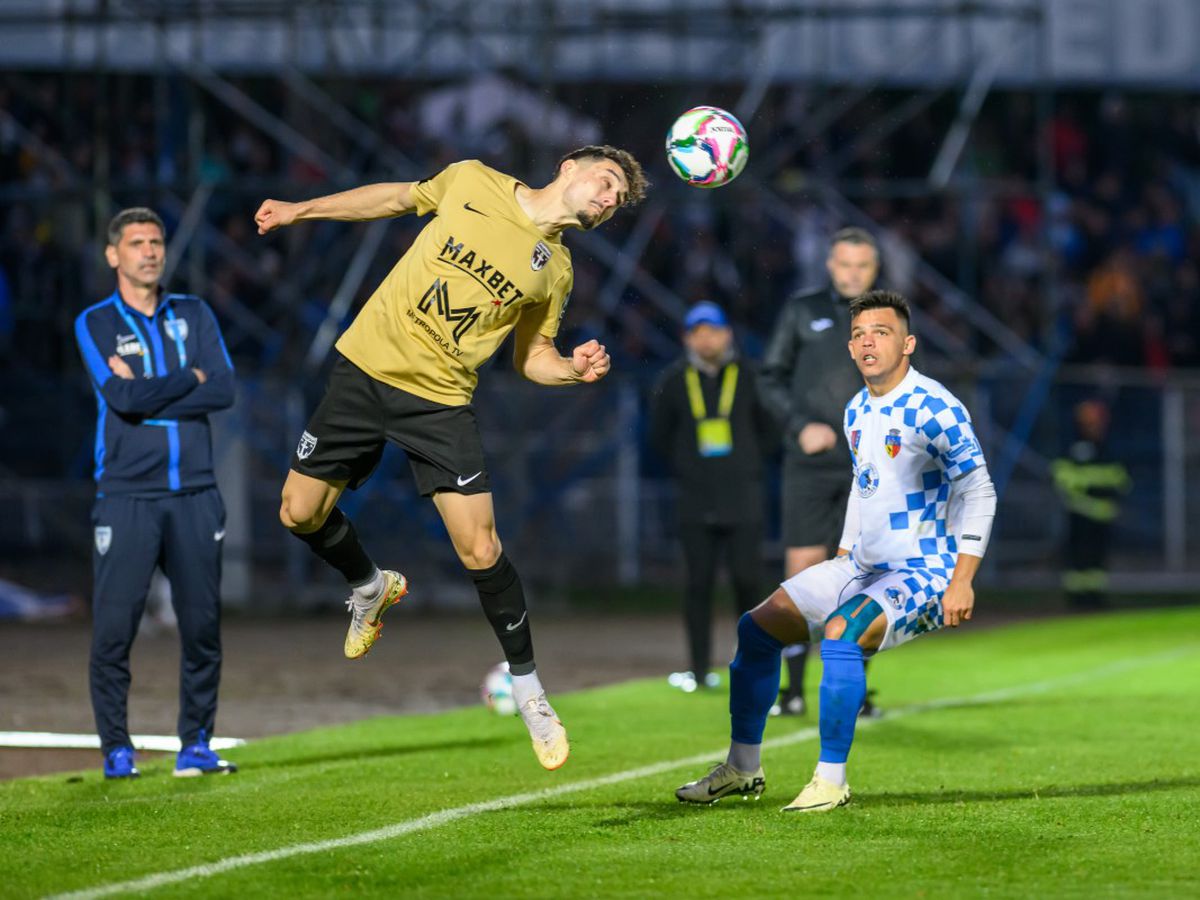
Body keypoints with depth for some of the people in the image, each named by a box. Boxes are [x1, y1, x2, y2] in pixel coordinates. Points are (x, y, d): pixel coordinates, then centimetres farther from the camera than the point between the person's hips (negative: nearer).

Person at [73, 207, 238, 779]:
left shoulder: (194, 315, 13)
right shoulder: (95, 324, 3)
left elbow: (224, 390, -2)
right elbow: (125, 399, -12)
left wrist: (148, 394, -8)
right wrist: (190, 378, -3)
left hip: (194, 492, 3)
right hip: (126, 495, -3)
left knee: (202, 626, 2)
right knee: (113, 630, -6)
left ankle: (195, 746, 11)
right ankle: (116, 750, 4)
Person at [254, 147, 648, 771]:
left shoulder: (554, 271, 1)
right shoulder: (473, 182, -2)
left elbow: (532, 357, 9)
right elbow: (400, 199, 14)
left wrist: (576, 370, -13)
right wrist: (300, 210, 17)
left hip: (440, 399, -1)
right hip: (365, 367, 1)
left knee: (480, 552, -12)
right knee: (300, 513, 2)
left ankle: (527, 686, 6)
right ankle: (370, 588, 34)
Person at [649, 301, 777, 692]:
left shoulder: (747, 377, 0)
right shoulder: (673, 381, 2)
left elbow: (768, 428, 12)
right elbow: (660, 436, 14)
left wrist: (748, 464, 7)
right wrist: (685, 468, 8)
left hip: (743, 498, -1)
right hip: (696, 500, 1)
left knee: (747, 579, -4)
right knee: (698, 582, -1)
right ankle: (699, 669, 5)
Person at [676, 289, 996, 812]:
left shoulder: (934, 410, -16)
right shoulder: (857, 411, 9)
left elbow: (978, 491, -17)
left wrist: (961, 581, -23)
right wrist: (842, 561, 19)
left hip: (923, 574, -9)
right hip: (864, 567, 9)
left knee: (840, 632, -34)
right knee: (756, 627, 5)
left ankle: (831, 781, -25)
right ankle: (742, 769, 17)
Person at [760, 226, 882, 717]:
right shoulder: (801, 311, 6)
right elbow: (772, 377, 7)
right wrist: (800, 424, -7)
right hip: (809, 465, -1)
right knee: (802, 567, -6)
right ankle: (793, 689, 1)